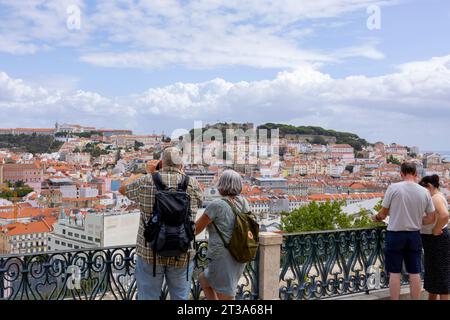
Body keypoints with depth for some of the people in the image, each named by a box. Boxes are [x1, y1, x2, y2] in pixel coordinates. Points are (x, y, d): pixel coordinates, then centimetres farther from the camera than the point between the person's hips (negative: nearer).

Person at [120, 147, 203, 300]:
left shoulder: (146, 181, -5)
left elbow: (123, 190, 13)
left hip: (149, 252, 0)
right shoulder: (192, 184, -4)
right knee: (181, 297, 13)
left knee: (148, 296, 11)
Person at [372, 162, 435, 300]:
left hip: (395, 234, -3)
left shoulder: (393, 188, -11)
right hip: (414, 235, 3)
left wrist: (376, 217, 17)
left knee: (395, 272, 5)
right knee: (415, 273, 11)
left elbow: (383, 213, -4)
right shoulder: (424, 192, -2)